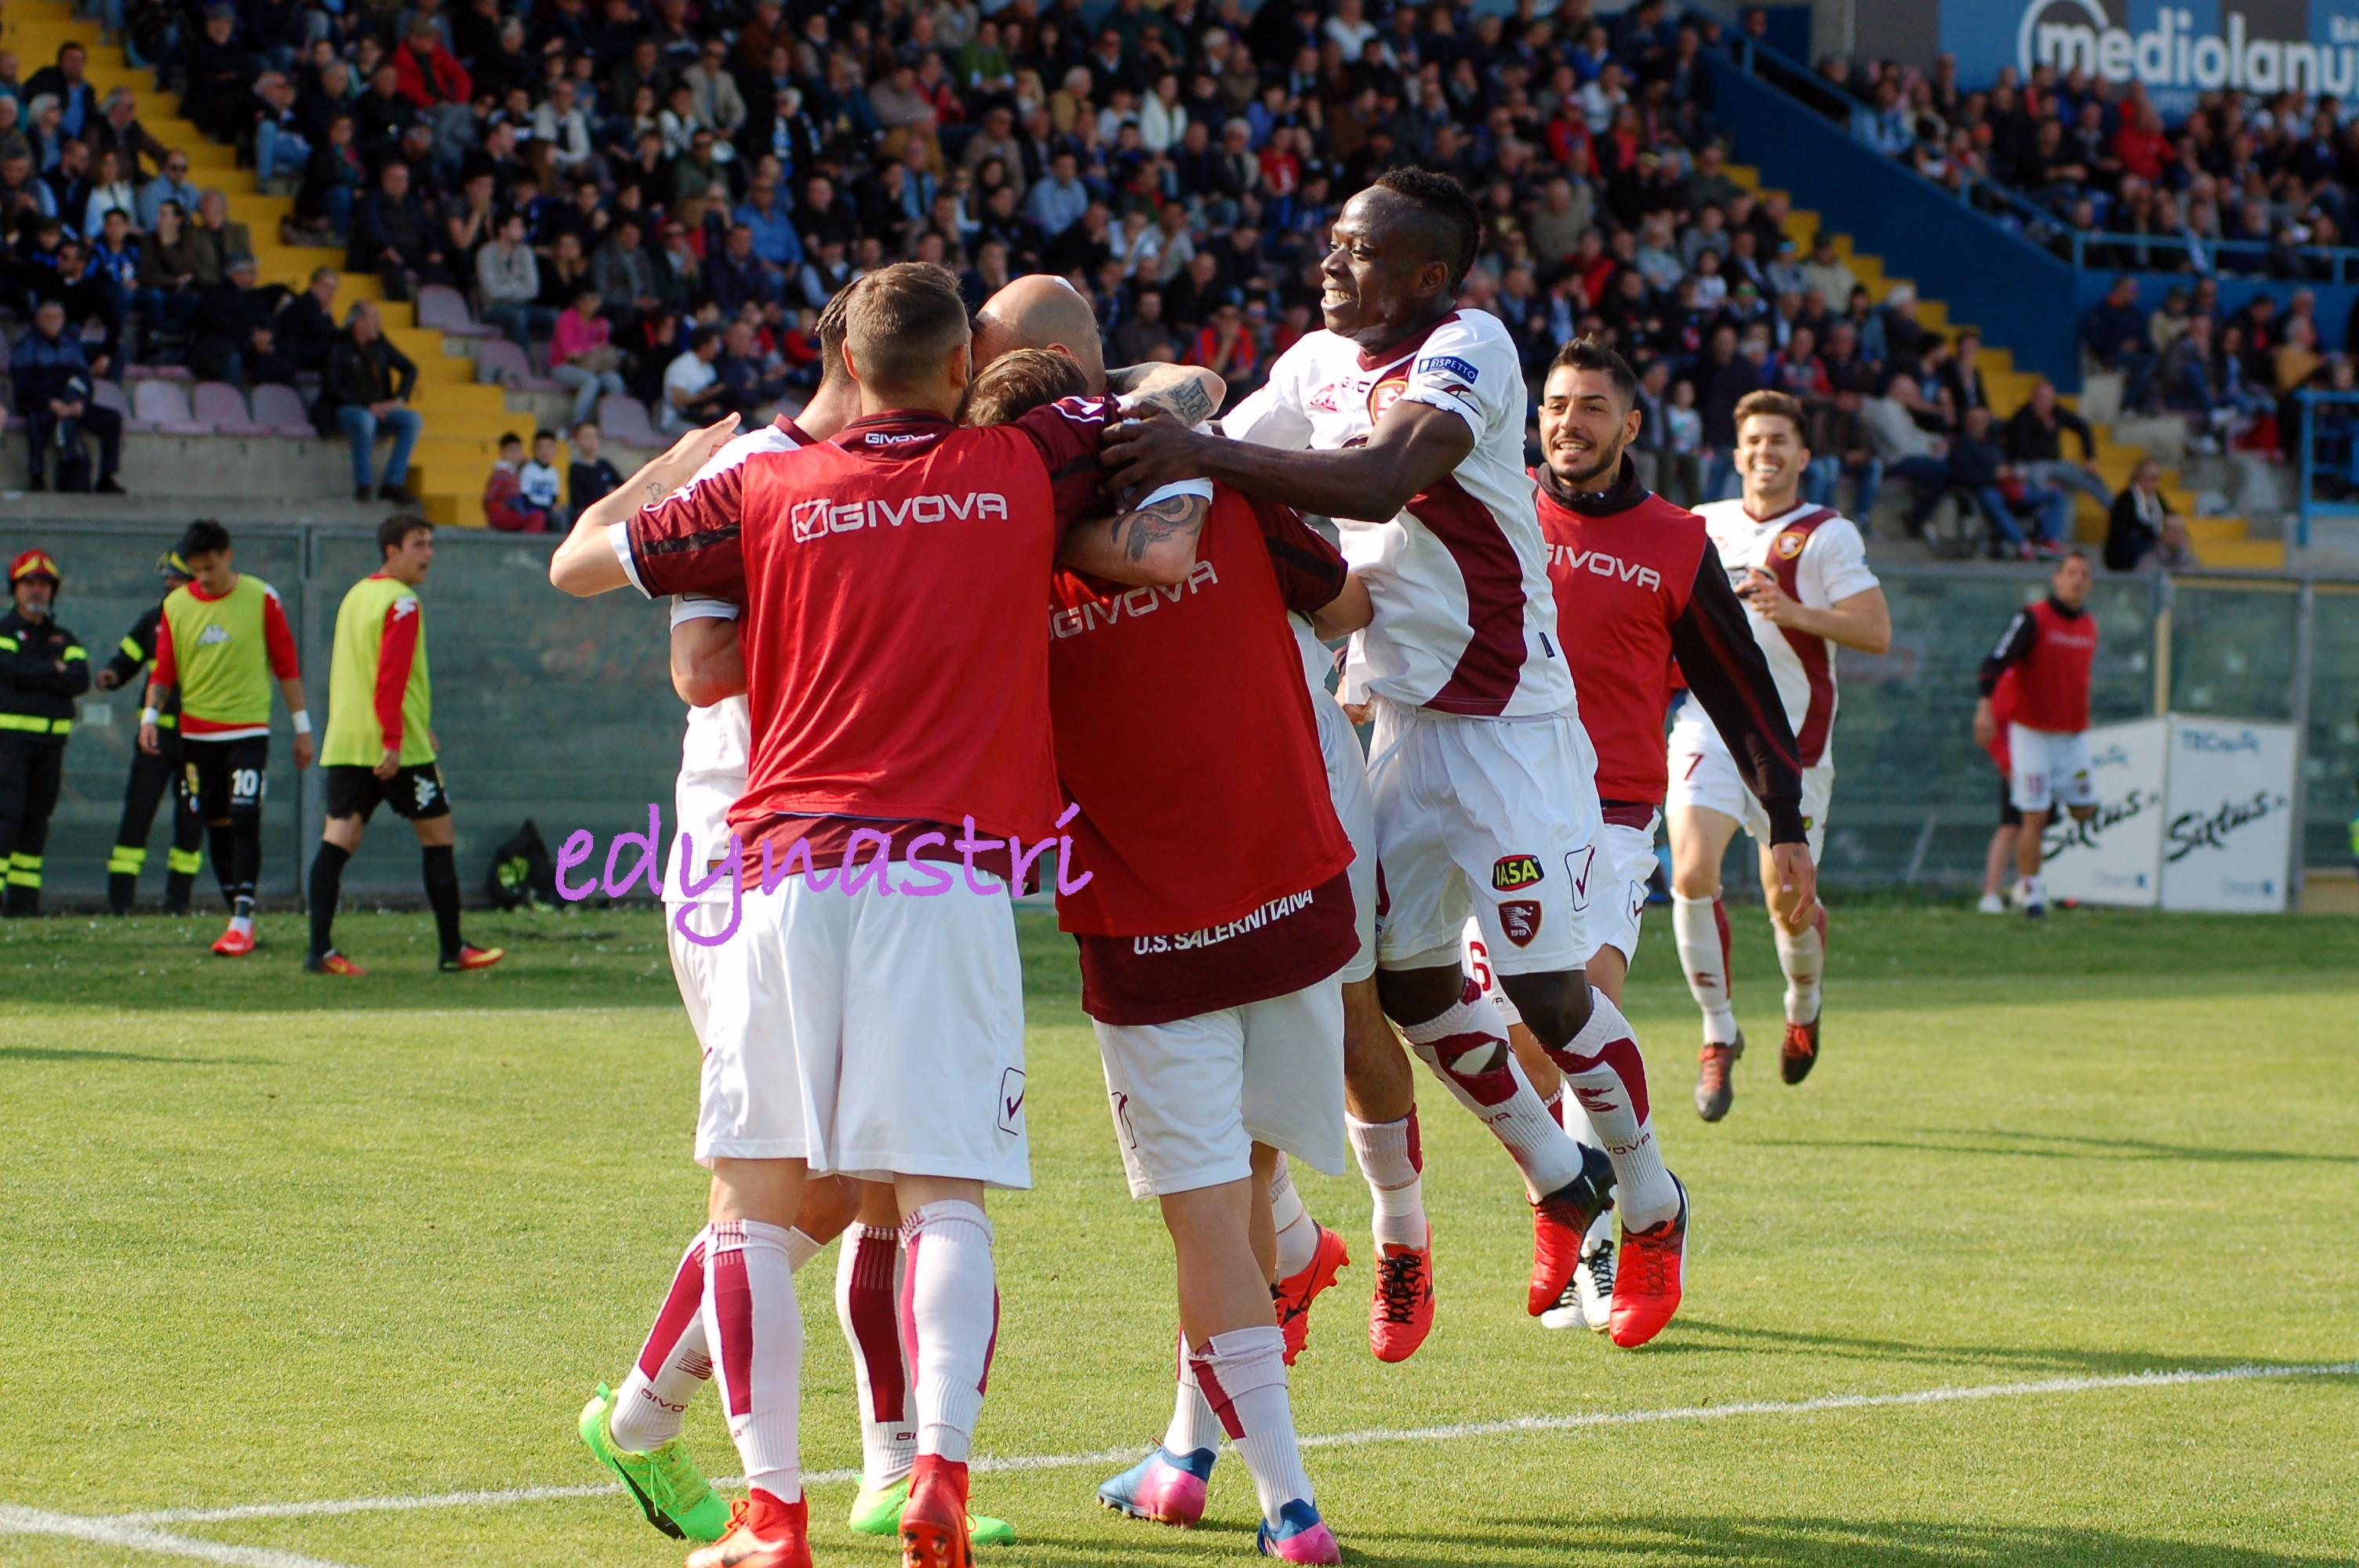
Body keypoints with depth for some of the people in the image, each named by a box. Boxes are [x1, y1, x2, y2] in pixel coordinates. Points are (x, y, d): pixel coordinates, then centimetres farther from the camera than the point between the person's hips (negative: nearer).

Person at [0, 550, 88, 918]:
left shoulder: (64, 639, 16)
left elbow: (80, 680, -2)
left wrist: (33, 675, -10)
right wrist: (54, 671, -5)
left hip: (50, 740, 5)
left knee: (36, 818, 5)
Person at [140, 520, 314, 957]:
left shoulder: (261, 598, -2)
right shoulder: (176, 605, 4)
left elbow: (287, 665, 3)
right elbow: (164, 670, 9)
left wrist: (302, 728, 3)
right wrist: (150, 715, -7)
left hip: (249, 728, -3)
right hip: (197, 733, 3)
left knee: (245, 818, -16)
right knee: (217, 825, 6)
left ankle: (242, 922, -18)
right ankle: (239, 918, 15)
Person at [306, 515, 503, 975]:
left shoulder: (355, 596, 18)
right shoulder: (402, 604, -10)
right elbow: (390, 677, -19)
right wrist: (393, 741, -22)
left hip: (343, 743, 8)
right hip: (396, 746, -8)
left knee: (339, 838, -1)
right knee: (438, 833, 5)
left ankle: (320, 950, -12)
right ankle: (453, 949, 9)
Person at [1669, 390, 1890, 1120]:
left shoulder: (1826, 535, -1)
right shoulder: (1702, 526, 12)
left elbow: (1875, 630, -10)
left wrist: (1794, 612, -23)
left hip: (1792, 737, -2)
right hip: (1708, 724, 2)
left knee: (1788, 904, 1)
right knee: (1692, 874, -18)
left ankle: (1803, 1006, 35)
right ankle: (1719, 1035, -5)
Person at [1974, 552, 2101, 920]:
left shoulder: (2090, 626, 10)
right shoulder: (2032, 619, -10)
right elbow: (1994, 663, -18)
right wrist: (1985, 706, -31)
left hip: (2074, 735, 6)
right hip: (2033, 733, -6)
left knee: (2084, 810, 3)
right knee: (2035, 816, -7)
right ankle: (2029, 889, 3)